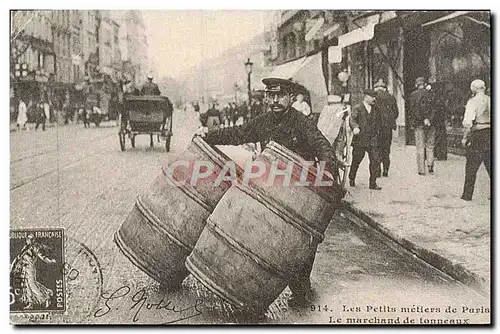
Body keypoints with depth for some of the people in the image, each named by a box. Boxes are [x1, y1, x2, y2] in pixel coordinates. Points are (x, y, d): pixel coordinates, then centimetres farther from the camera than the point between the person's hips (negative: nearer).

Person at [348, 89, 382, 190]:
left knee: (375, 160, -6)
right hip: (360, 139, -4)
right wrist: (355, 127, -36)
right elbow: (352, 119, -18)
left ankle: (373, 183, 1)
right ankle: (351, 179, 30)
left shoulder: (375, 109, 14)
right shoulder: (357, 108, -3)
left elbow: (379, 120, 27)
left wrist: (377, 130, 15)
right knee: (356, 160, 7)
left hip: (373, 140, 4)